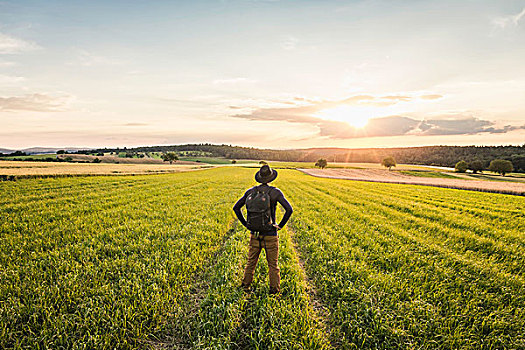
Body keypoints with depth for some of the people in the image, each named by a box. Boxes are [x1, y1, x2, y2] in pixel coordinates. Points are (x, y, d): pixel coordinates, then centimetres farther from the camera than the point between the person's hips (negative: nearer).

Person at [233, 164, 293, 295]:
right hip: (270, 234, -3)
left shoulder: (251, 191, 1)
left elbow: (236, 207, 4)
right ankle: (274, 289, 23)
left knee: (251, 262, 19)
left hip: (254, 234, 3)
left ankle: (245, 286, 30)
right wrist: (280, 225, -7)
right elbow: (289, 209, -17)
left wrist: (245, 224, 6)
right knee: (273, 264, 13)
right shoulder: (275, 192, -10)